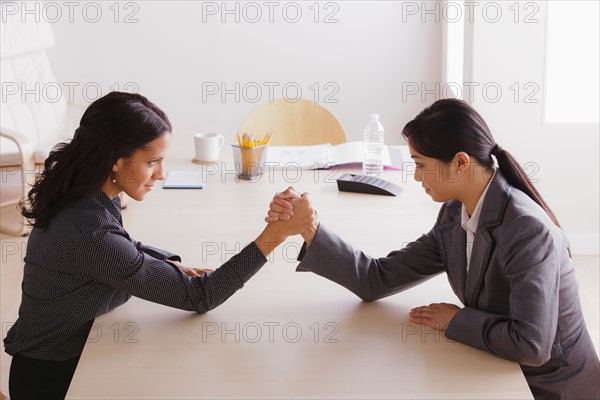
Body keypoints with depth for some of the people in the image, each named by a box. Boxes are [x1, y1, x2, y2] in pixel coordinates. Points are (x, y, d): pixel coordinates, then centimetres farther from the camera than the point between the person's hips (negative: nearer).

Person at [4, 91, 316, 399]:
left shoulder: (86, 196, -7)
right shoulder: (89, 233, -32)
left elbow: (121, 247, 15)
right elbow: (199, 297, -26)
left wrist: (169, 264, -4)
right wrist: (277, 233, -29)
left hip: (71, 353, 7)